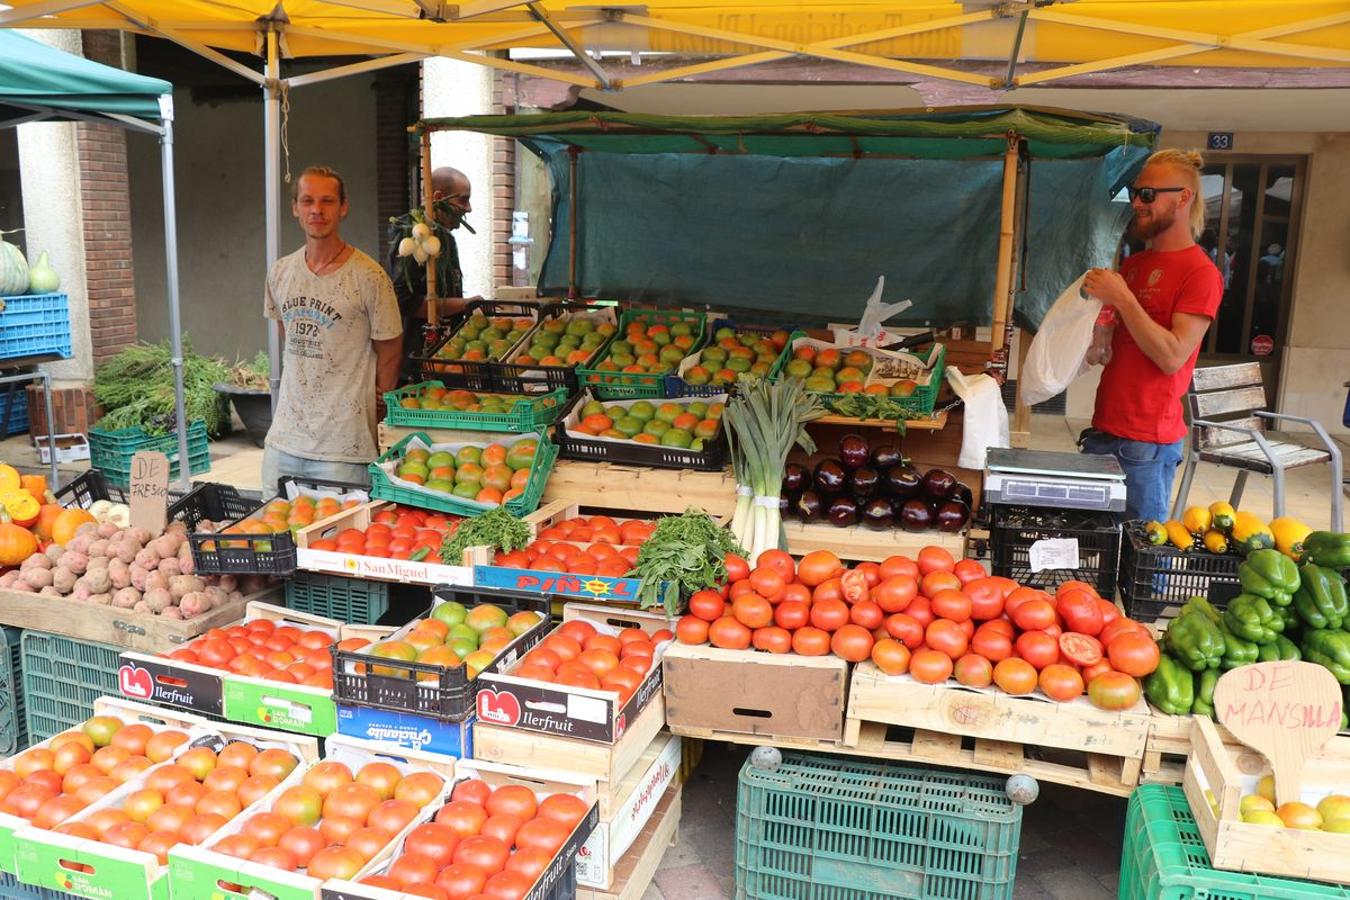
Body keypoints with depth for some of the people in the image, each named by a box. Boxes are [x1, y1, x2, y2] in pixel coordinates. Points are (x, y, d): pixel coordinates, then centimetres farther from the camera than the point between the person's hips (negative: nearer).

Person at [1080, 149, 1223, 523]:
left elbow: (1172, 356, -18)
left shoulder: (1200, 272, -9)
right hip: (1103, 429, 7)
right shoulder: (1132, 264, 14)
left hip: (1147, 442, -7)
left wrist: (1122, 297, -20)